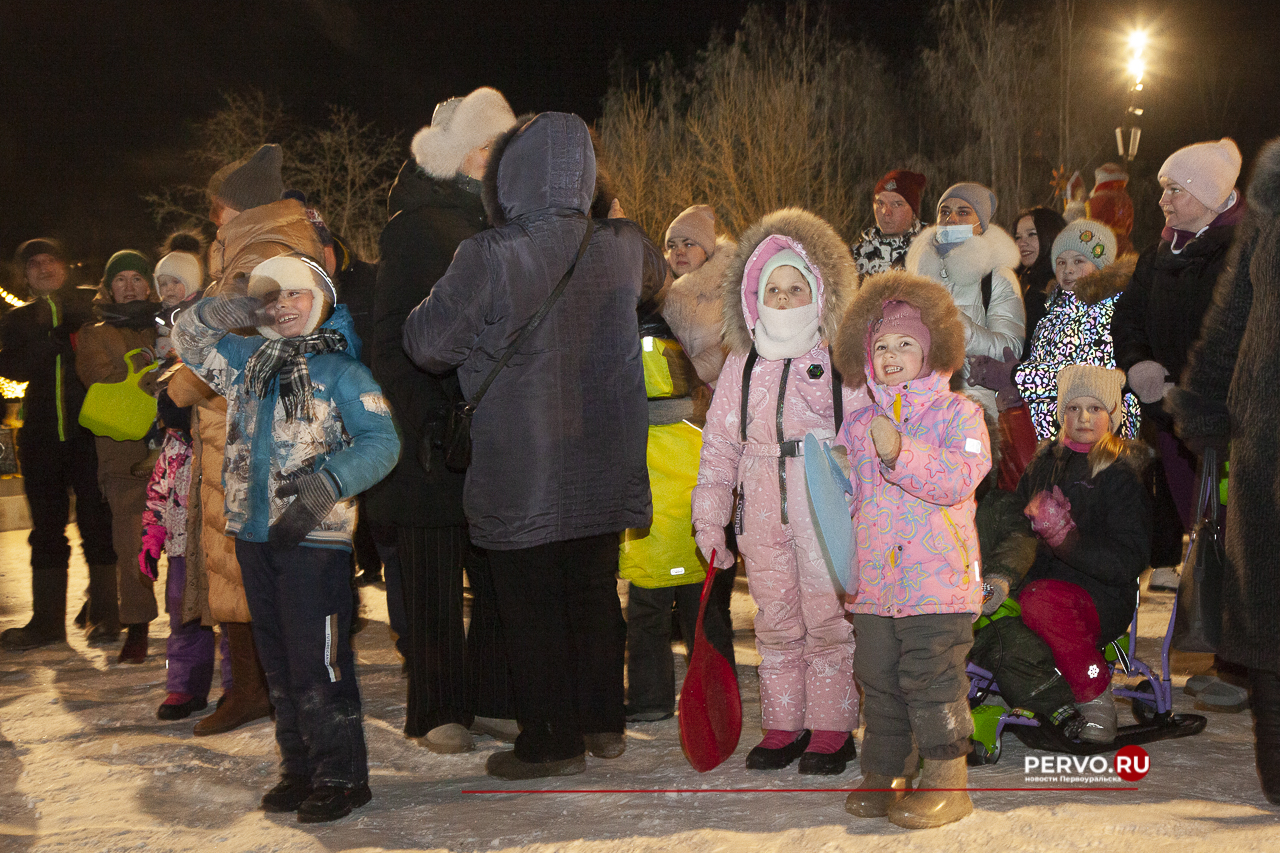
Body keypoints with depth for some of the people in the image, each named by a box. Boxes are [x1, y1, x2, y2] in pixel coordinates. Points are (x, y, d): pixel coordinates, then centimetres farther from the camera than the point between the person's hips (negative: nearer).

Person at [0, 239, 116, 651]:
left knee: (97, 524, -3)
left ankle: (104, 615, 6)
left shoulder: (94, 305, 6)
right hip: (41, 438, 3)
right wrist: (51, 340, -13)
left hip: (90, 432, -3)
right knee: (47, 528, 7)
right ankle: (47, 620, 14)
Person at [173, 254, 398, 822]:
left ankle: (341, 776, 5)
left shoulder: (340, 370, -3)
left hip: (314, 538, -6)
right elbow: (186, 339, 26)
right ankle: (299, 770, 24)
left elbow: (381, 442, -12)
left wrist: (326, 485, -25)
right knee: (279, 665, 13)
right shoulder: (247, 359, 15)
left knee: (318, 667, -6)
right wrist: (221, 313, 4)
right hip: (255, 534, 7)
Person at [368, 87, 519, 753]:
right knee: (435, 576, 1)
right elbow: (390, 339, -6)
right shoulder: (414, 228, -1)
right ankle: (439, 711, 10)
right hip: (434, 431, -5)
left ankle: (492, 699, 16)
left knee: (499, 571, 6)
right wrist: (422, 421, -14)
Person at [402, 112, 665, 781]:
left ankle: (552, 741, 15)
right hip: (602, 465, 5)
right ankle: (603, 723, 28)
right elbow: (653, 279, 22)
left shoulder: (488, 258, -19)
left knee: (531, 603, 7)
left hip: (520, 469, -5)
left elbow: (428, 344, -12)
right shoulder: (623, 246, -3)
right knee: (594, 591, 18)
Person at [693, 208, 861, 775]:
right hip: (762, 513, 4)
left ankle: (830, 729, 15)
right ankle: (783, 726, 22)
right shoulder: (742, 364, 10)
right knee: (775, 624, 10)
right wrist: (709, 517, 8)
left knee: (828, 622, 1)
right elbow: (719, 445, 12)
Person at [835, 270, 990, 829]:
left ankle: (947, 778, 10)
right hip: (873, 579, 5)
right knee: (878, 681, 10)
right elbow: (846, 494, 23)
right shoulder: (858, 423, 14)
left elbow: (961, 475, -18)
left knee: (931, 679, -3)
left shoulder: (956, 412, -1)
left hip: (937, 578, -5)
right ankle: (885, 773, 23)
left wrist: (902, 453, -28)